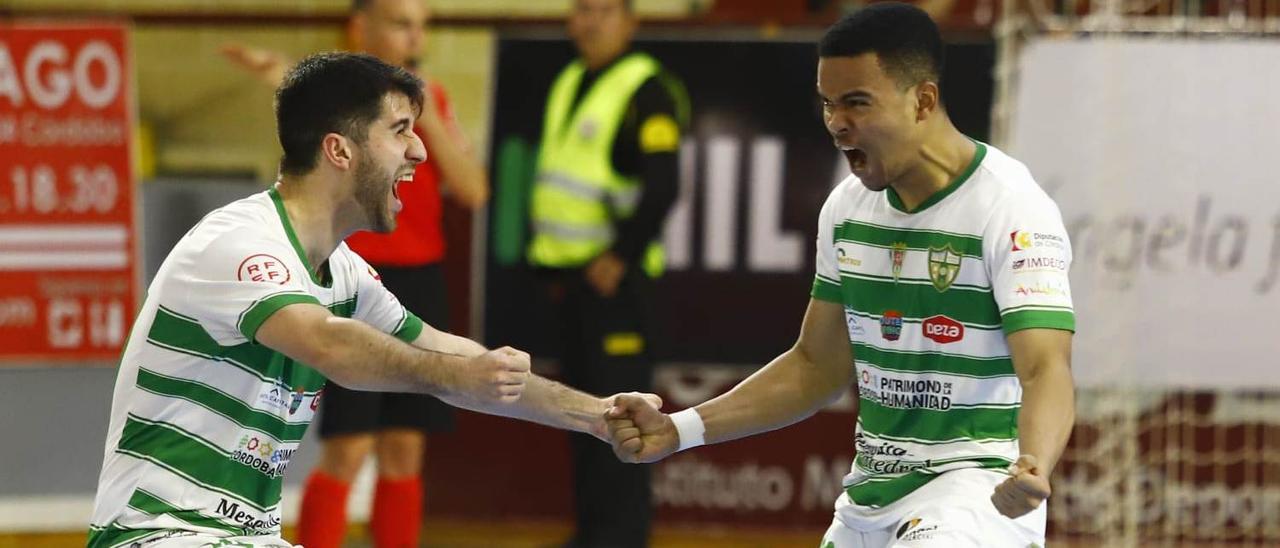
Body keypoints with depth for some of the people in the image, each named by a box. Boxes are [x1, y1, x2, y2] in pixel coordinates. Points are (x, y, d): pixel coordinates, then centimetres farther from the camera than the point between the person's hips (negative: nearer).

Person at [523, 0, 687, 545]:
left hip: (613, 272, -9)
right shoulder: (568, 85, 15)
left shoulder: (646, 91, -12)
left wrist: (619, 259, -18)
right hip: (570, 273, 9)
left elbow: (662, 188, -20)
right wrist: (550, 263, 16)